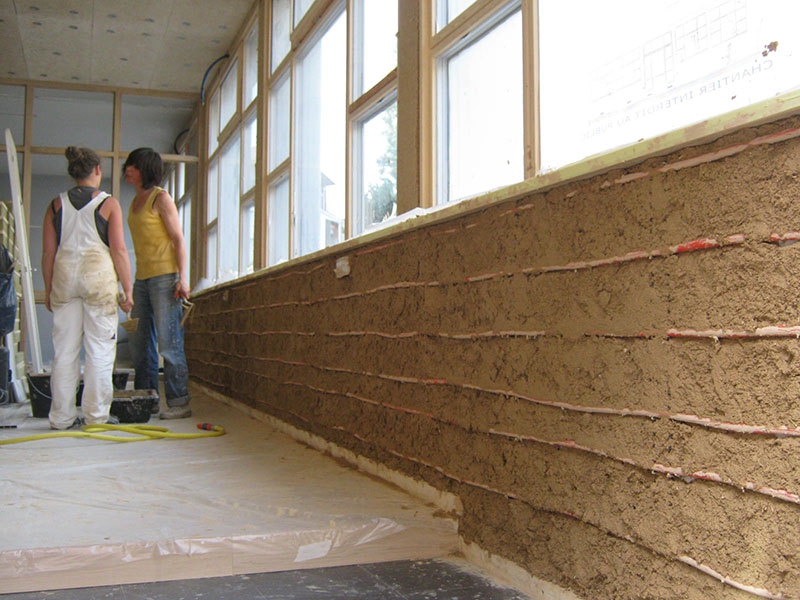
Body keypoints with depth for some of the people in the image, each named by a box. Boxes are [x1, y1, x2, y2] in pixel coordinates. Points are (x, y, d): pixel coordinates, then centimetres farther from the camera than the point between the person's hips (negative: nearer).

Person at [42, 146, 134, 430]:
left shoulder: (57, 204, 8)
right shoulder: (109, 203, -1)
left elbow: (48, 253, 6)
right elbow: (119, 250, -6)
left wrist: (48, 290, 15)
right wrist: (127, 290, -2)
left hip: (64, 275, 4)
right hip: (99, 274, -3)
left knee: (64, 350, 7)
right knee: (100, 349, 2)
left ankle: (62, 417, 11)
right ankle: (96, 415, 4)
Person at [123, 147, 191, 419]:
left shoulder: (160, 198, -5)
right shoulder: (135, 201, 17)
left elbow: (178, 239, -10)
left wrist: (182, 278, -18)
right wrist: (130, 282, 19)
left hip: (164, 276, -8)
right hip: (142, 278, 9)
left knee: (168, 343, -9)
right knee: (139, 342, 9)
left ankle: (179, 403, -5)